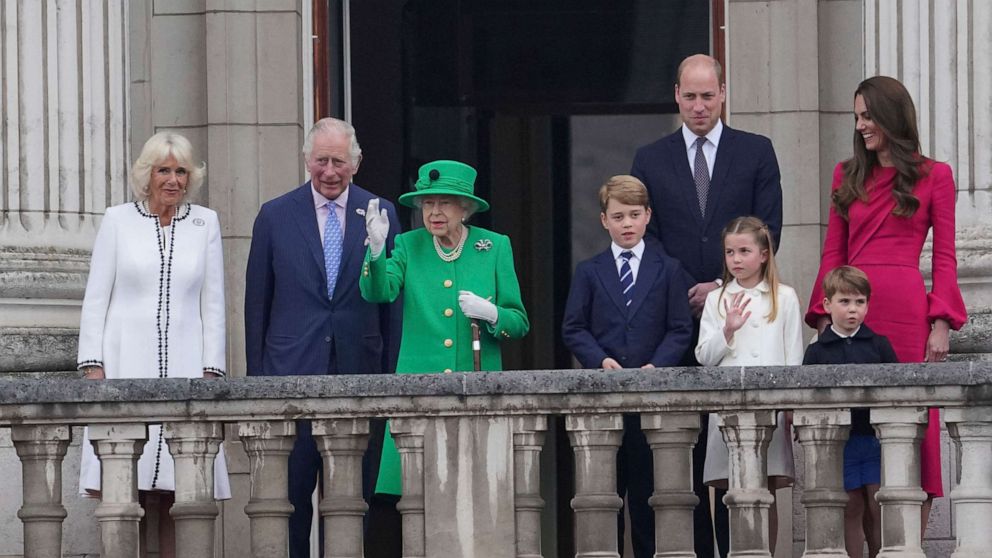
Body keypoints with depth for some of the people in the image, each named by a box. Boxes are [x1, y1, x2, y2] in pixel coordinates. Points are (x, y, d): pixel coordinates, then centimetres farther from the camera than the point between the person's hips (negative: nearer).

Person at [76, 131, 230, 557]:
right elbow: (95, 299, 6)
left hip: (183, 364, 1)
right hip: (125, 364, -1)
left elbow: (213, 303, 11)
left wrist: (211, 370, 2)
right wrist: (92, 365, -3)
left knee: (179, 494, -4)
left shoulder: (205, 223, 11)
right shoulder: (118, 220, 7)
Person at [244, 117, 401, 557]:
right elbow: (257, 303, 8)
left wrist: (391, 374, 1)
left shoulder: (381, 215, 7)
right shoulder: (275, 216, 5)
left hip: (358, 371, 1)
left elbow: (392, 301, 8)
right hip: (292, 372, -1)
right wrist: (256, 377, 3)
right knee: (288, 493, -2)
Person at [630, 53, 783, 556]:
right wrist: (681, 297, -6)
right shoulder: (650, 160, 10)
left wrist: (724, 285, -9)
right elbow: (646, 237, 6)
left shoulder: (756, 152, 7)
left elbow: (768, 230, 1)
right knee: (687, 440, 0)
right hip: (677, 316, 1)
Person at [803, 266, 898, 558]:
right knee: (852, 509, 3)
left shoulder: (879, 345, 7)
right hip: (838, 442, 0)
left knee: (879, 509, -2)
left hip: (877, 438, 0)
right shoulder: (817, 352, 5)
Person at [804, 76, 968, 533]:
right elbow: (833, 253, 13)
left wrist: (941, 323, -7)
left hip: (906, 309, -3)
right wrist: (825, 316, 3)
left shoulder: (934, 177, 6)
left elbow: (944, 258, 2)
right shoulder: (848, 176, 16)